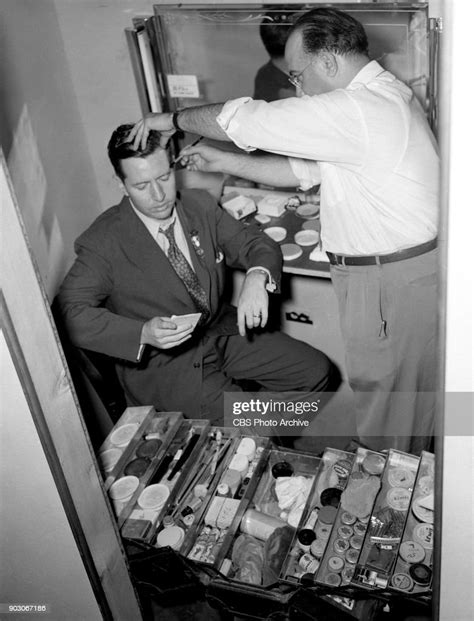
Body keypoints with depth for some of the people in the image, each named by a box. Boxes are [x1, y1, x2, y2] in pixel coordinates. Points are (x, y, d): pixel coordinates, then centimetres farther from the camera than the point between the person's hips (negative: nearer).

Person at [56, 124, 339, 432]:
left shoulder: (200, 205, -1)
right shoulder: (103, 242, -17)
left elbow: (255, 243, 1)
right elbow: (72, 312, -22)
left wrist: (257, 278, -25)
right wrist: (143, 334, -36)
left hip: (223, 332, 6)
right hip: (160, 360, -5)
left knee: (320, 372, -1)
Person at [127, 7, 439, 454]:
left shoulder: (358, 110, -24)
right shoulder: (378, 95, 11)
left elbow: (244, 120, -20)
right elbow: (306, 169, 13)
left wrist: (172, 119, -4)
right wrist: (223, 162, 11)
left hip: (393, 282, -10)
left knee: (384, 395, 8)